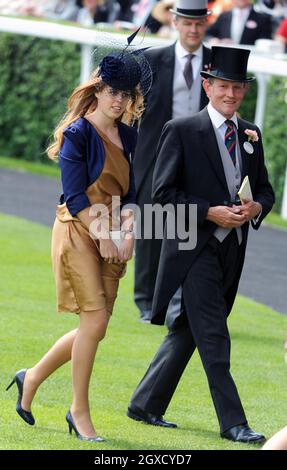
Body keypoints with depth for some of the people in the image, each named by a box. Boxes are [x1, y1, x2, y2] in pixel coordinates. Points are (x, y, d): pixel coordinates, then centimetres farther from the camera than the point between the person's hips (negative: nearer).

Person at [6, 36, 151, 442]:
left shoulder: (127, 137, 12)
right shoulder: (79, 132, -8)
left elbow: (129, 193, 14)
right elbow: (74, 195, -12)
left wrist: (127, 234, -2)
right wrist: (102, 237, -15)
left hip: (110, 238, 7)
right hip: (78, 232, -7)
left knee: (95, 328, 5)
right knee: (95, 319, -13)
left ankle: (33, 378, 24)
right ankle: (80, 411, -4)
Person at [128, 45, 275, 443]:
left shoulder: (250, 135, 11)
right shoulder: (181, 131, -6)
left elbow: (264, 190, 18)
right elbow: (162, 193, -8)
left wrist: (256, 208, -6)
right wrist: (209, 213, -17)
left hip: (231, 248, 6)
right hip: (194, 246, -6)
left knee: (188, 332, 12)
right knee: (214, 338, -8)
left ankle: (146, 406, 23)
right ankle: (232, 423, -7)